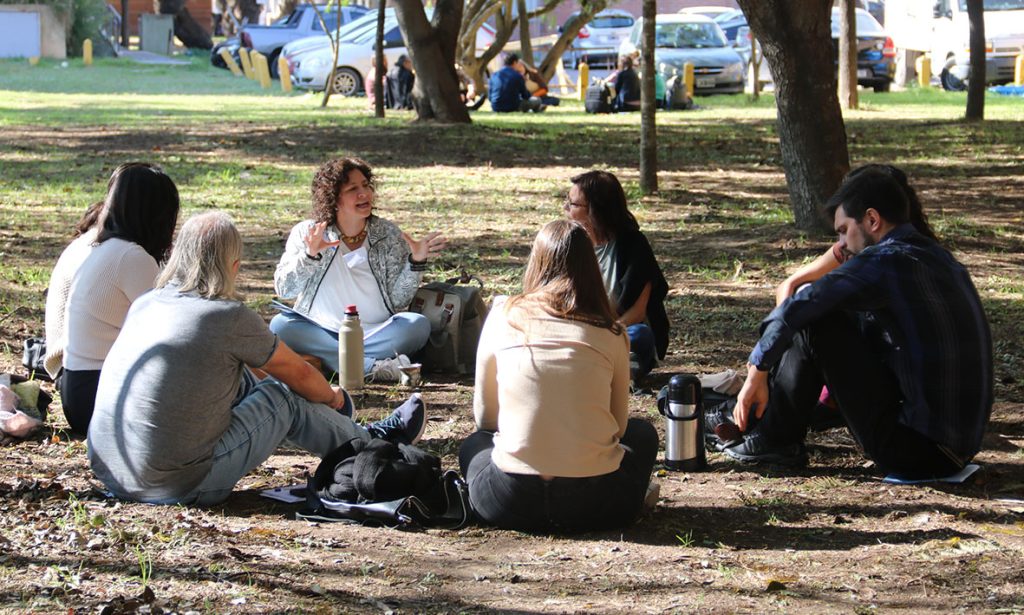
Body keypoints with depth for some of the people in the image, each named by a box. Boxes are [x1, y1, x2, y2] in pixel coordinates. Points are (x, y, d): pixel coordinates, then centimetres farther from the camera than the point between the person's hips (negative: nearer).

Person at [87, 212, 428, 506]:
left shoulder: (144, 304, 7)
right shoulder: (231, 318, -12)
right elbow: (298, 374, 5)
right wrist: (333, 397, 29)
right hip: (181, 485, -7)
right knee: (284, 398, 10)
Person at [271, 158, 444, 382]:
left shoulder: (388, 235, 5)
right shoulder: (306, 234, 3)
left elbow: (398, 302, 0)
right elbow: (284, 290, -6)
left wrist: (416, 262, -14)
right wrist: (310, 255, -20)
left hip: (377, 334, 0)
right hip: (321, 334, 0)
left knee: (418, 325, -27)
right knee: (280, 325, -29)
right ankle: (372, 367, -36)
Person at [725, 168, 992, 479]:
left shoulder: (884, 261, -13)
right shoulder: (938, 257, 15)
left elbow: (796, 308, -18)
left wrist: (756, 374, -7)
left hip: (916, 448, -9)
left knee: (815, 324, -6)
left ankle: (777, 439, 8)